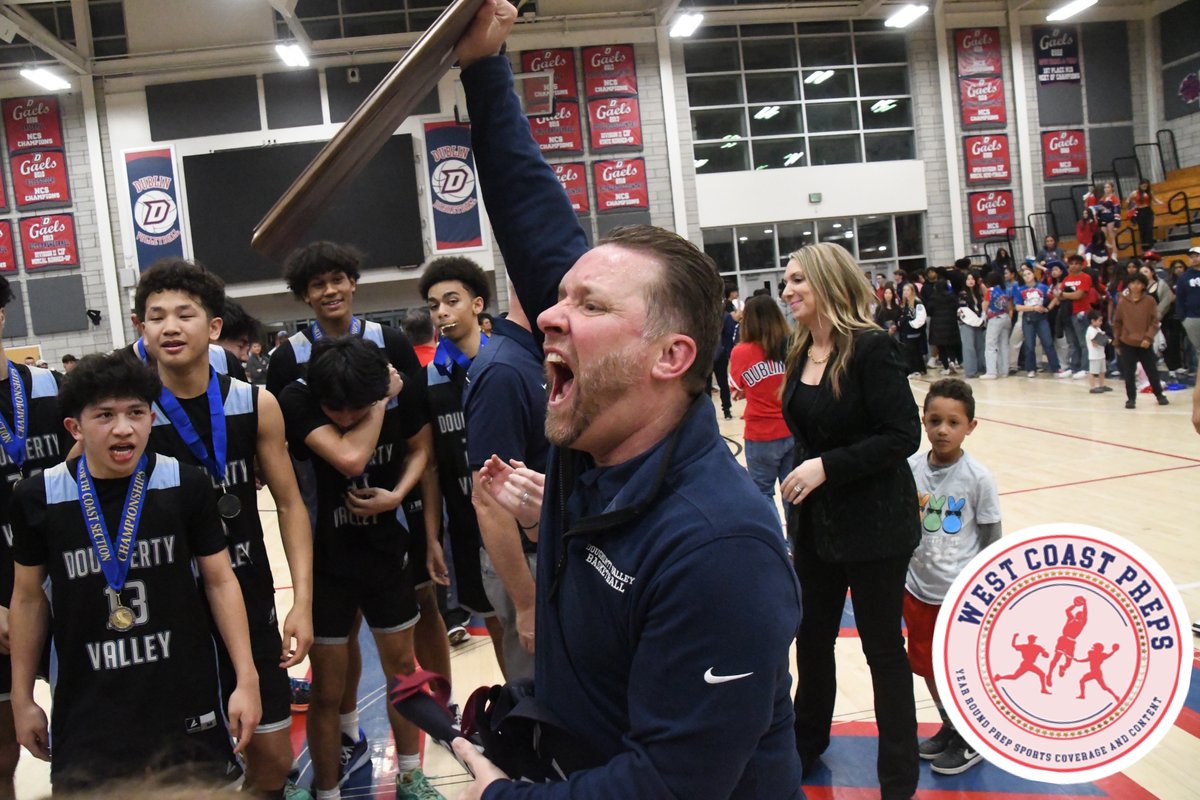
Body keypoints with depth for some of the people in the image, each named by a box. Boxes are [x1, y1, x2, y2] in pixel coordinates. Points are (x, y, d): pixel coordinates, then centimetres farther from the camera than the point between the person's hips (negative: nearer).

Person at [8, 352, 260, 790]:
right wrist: (22, 698, 11)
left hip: (186, 697, 0)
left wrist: (247, 679, -4)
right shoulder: (38, 497, -6)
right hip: (87, 708, 0)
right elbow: (28, 597, 7)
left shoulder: (186, 485, -9)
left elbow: (220, 582, -2)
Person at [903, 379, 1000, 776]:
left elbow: (992, 542, -6)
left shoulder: (978, 479, -14)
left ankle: (972, 739, 35)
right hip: (919, 590, 4)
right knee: (927, 667, 18)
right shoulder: (911, 469, -7)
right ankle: (949, 727, 43)